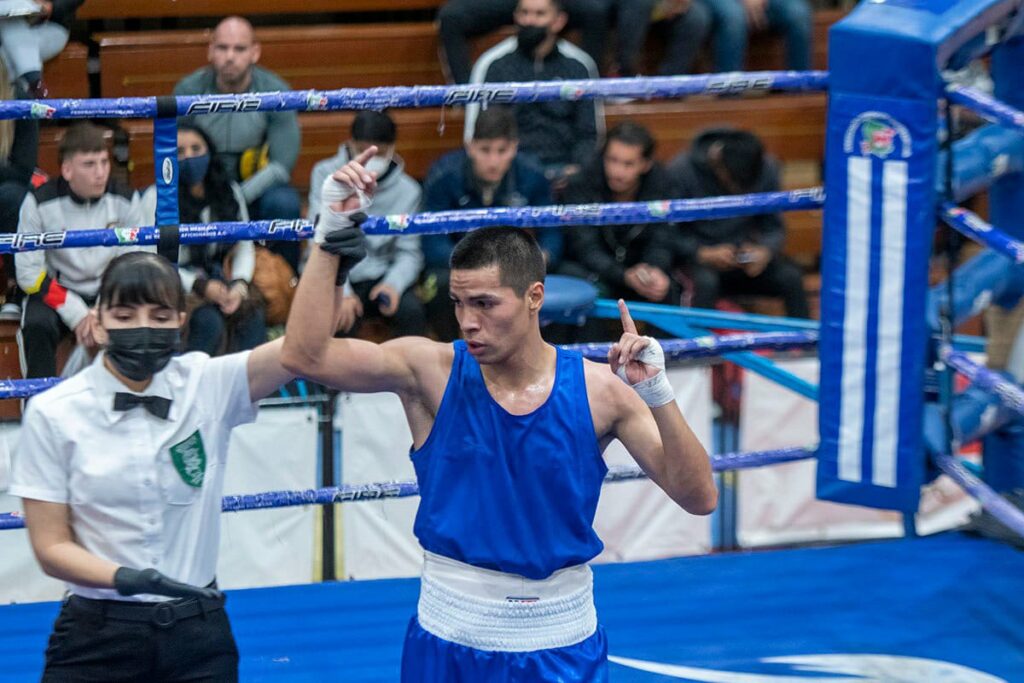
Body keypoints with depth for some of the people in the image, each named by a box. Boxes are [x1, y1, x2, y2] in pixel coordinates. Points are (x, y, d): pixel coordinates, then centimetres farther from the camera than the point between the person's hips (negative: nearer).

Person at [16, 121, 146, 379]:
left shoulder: (125, 201, -8)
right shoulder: (39, 203, -14)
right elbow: (29, 273, -12)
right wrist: (77, 315, -20)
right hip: (55, 292, -2)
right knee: (38, 326, -34)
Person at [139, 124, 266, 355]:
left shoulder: (230, 192, 11)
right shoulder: (155, 197, -5)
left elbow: (245, 246, 11)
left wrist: (239, 284, -10)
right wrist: (200, 286, -18)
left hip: (221, 281, 4)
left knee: (252, 313, -26)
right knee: (208, 320, -33)